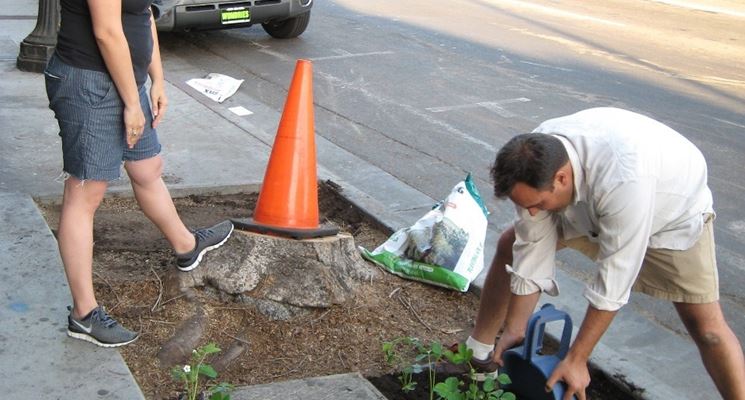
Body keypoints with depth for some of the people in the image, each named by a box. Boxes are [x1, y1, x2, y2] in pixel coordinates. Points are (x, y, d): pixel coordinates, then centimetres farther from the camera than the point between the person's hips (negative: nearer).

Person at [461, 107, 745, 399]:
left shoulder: (624, 180, -46)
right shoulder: (536, 159, -28)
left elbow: (614, 280, -38)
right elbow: (534, 246, -19)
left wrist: (577, 360, -30)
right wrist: (515, 329, -13)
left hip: (673, 211, -5)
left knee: (706, 326, -15)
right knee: (512, 246, 0)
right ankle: (478, 354, 14)